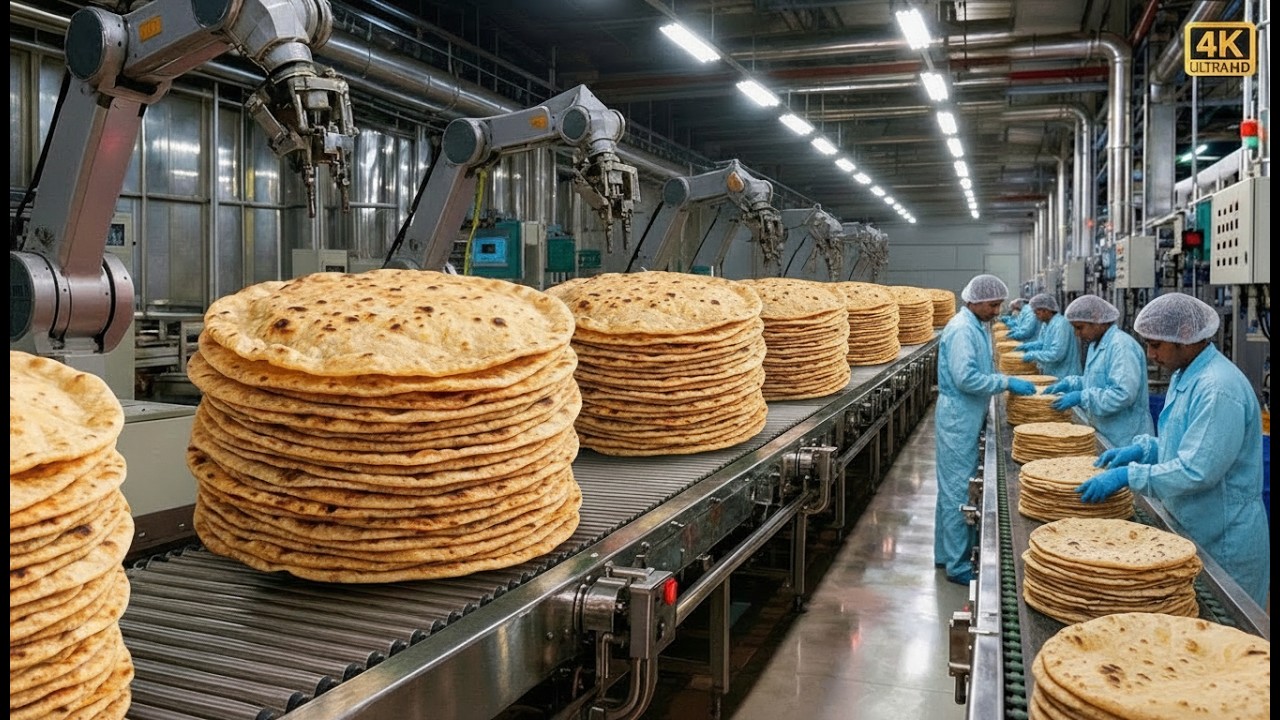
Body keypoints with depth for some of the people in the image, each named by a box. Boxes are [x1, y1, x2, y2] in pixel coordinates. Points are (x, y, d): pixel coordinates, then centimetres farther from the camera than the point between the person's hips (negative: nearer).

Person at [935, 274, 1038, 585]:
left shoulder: (977, 326, 13)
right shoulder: (962, 330, -18)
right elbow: (965, 378, -25)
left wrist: (1007, 380, 7)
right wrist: (1006, 382, -19)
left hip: (968, 417, 10)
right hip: (958, 418, -10)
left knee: (953, 488, 16)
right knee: (958, 490, -4)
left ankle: (947, 553, 27)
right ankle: (958, 565, 3)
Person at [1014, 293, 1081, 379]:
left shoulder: (1061, 325, -21)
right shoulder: (1046, 324, 11)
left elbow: (1057, 354, -27)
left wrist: (1033, 355, -20)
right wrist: (1027, 346, 7)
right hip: (1051, 374, 10)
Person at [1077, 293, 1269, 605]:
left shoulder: (1219, 389, -25)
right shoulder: (1185, 376, 7)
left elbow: (1197, 471, -29)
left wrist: (1128, 476, -25)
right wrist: (1142, 449, 2)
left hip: (1223, 543, -9)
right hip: (1192, 529, 9)